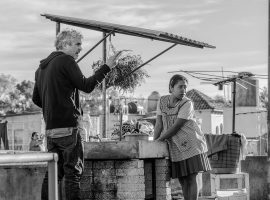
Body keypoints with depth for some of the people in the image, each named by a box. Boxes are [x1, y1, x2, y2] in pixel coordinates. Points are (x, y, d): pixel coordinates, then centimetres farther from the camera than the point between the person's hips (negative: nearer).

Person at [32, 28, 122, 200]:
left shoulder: (42, 67, 18)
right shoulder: (66, 61, -8)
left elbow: (36, 99, 21)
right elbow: (87, 86, -12)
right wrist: (107, 67, -8)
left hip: (50, 128, 8)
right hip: (68, 127, -8)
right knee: (73, 172, -5)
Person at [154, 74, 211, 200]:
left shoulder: (187, 104, -13)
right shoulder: (162, 101, 3)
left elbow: (176, 126, -16)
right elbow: (159, 124, 3)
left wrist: (159, 140, -12)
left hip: (191, 144, -4)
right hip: (176, 148, 5)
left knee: (192, 179, -7)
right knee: (183, 180, 7)